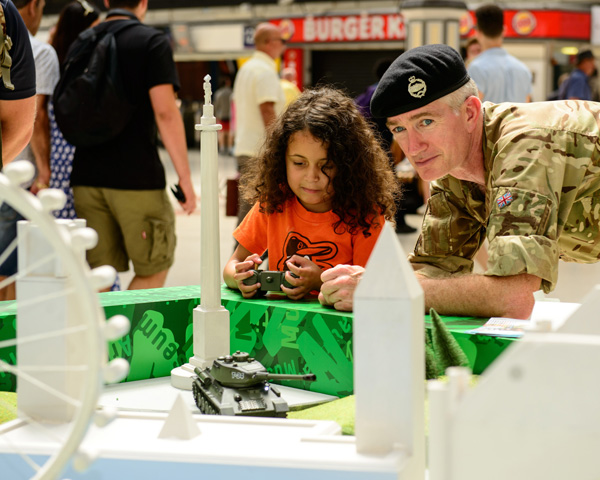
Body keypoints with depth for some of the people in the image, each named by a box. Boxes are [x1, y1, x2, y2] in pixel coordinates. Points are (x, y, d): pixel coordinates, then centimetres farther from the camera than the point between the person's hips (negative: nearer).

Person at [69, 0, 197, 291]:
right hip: (136, 178, -5)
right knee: (153, 271, 6)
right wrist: (185, 178, -11)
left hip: (86, 177, 5)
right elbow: (165, 112, -13)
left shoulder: (80, 44, 12)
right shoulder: (153, 42, -5)